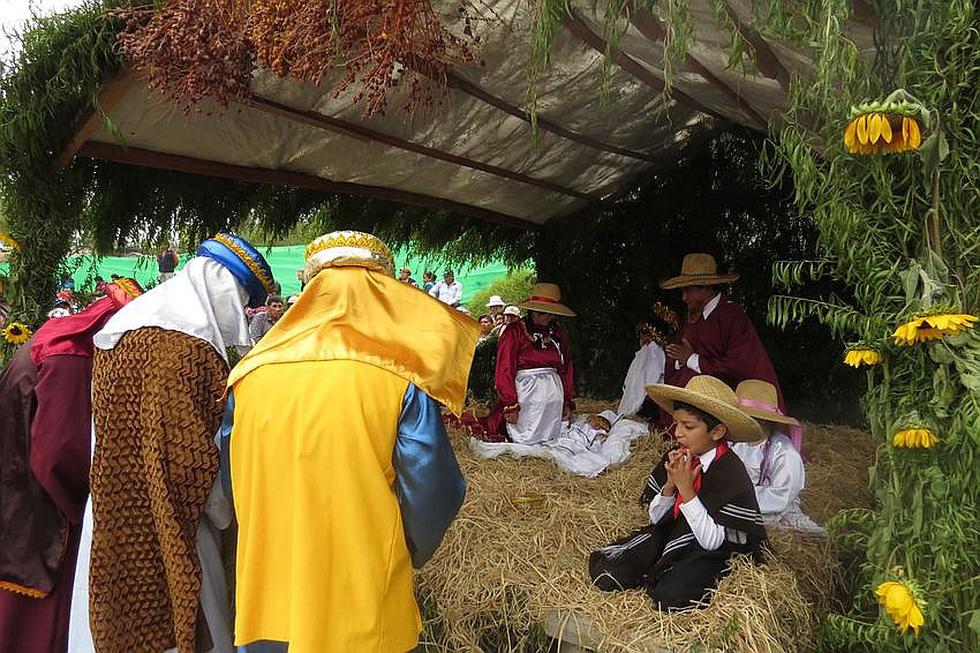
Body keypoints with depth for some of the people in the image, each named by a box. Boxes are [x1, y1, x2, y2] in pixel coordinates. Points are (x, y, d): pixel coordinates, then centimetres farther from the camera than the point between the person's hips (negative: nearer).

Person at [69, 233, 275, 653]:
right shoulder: (186, 346, -20)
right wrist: (224, 513, -6)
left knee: (125, 618, 18)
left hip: (115, 521, 9)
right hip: (164, 529, -9)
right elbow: (187, 453, -22)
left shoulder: (126, 326, 10)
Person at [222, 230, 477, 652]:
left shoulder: (250, 373, -5)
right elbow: (433, 497, -13)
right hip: (363, 610, -2)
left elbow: (233, 481, 5)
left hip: (265, 605, 3)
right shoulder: (399, 380, -16)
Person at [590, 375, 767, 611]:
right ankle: (661, 573, 6)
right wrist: (670, 484, -15)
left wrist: (686, 489, -25)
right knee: (604, 573, -14)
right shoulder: (676, 458, -4)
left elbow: (711, 542, -20)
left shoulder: (731, 473, -18)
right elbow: (656, 517, 3)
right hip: (671, 534, 5)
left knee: (670, 596, -32)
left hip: (715, 550, -4)